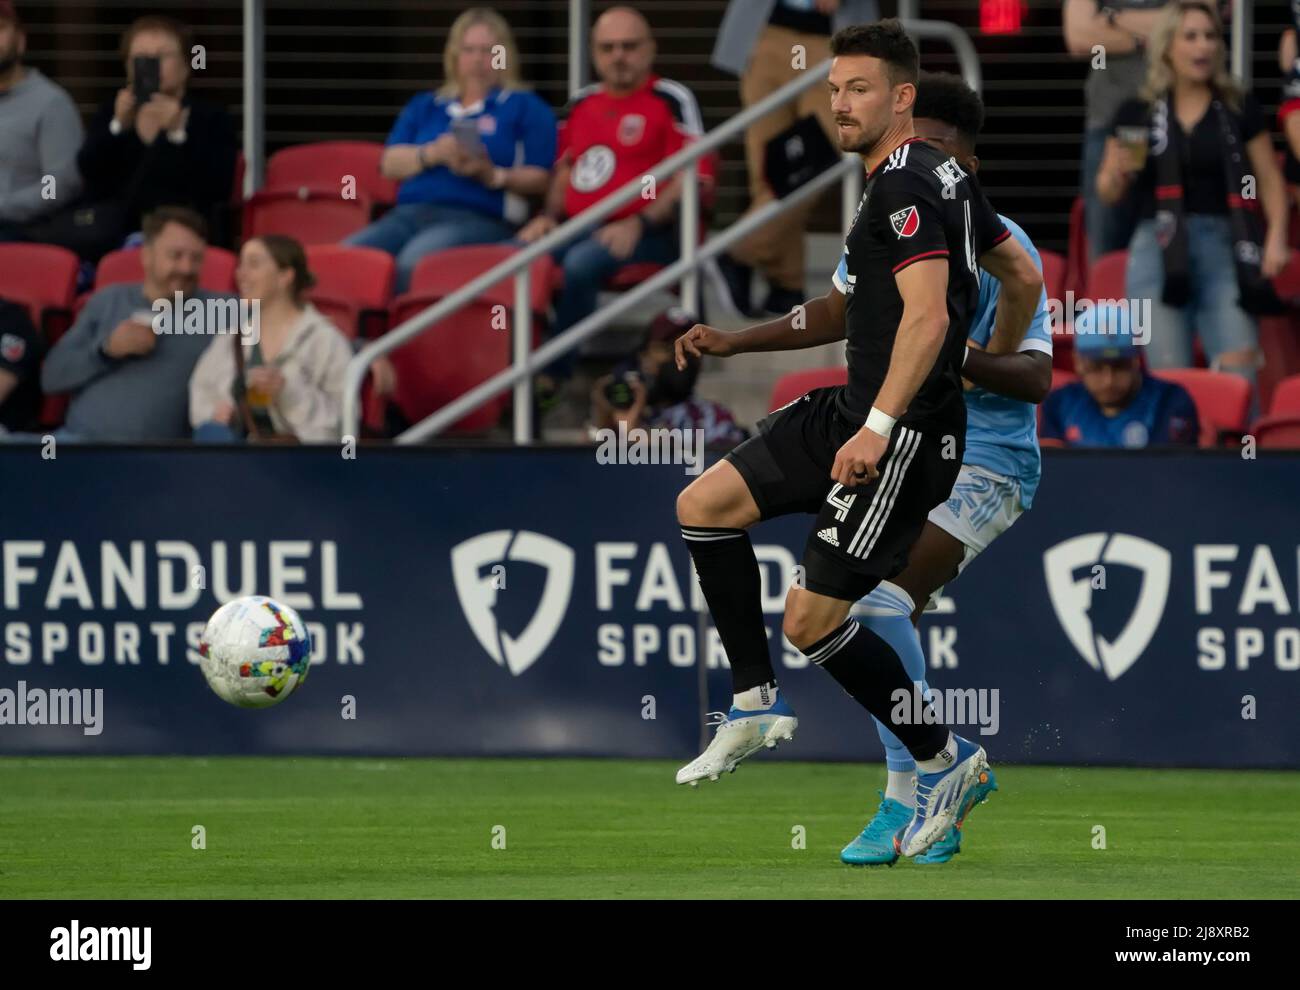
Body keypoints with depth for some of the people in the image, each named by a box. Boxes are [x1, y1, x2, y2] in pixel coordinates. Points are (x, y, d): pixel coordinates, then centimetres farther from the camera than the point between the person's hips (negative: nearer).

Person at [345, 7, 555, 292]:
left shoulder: (525, 107, 15)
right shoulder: (424, 106, 29)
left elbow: (540, 179, 4)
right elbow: (390, 163, 14)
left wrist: (494, 176, -15)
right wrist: (432, 154, -6)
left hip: (479, 218, -5)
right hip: (410, 214, 5)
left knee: (414, 259, -38)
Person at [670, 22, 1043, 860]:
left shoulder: (905, 189, -17)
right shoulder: (944, 177, 14)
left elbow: (926, 316, -27)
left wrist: (879, 427, -36)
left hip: (906, 436, -10)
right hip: (852, 412, 10)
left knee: (813, 620, -7)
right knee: (703, 505, 6)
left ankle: (946, 760, 9)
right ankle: (758, 705, 12)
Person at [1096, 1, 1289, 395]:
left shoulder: (1239, 110, 8)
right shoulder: (1137, 114, 9)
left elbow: (1270, 180, 11)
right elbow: (1107, 192, 15)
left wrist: (1276, 237, -3)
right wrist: (1119, 172, -7)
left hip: (1224, 248, 0)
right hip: (1158, 248, 0)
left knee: (1240, 369, -14)